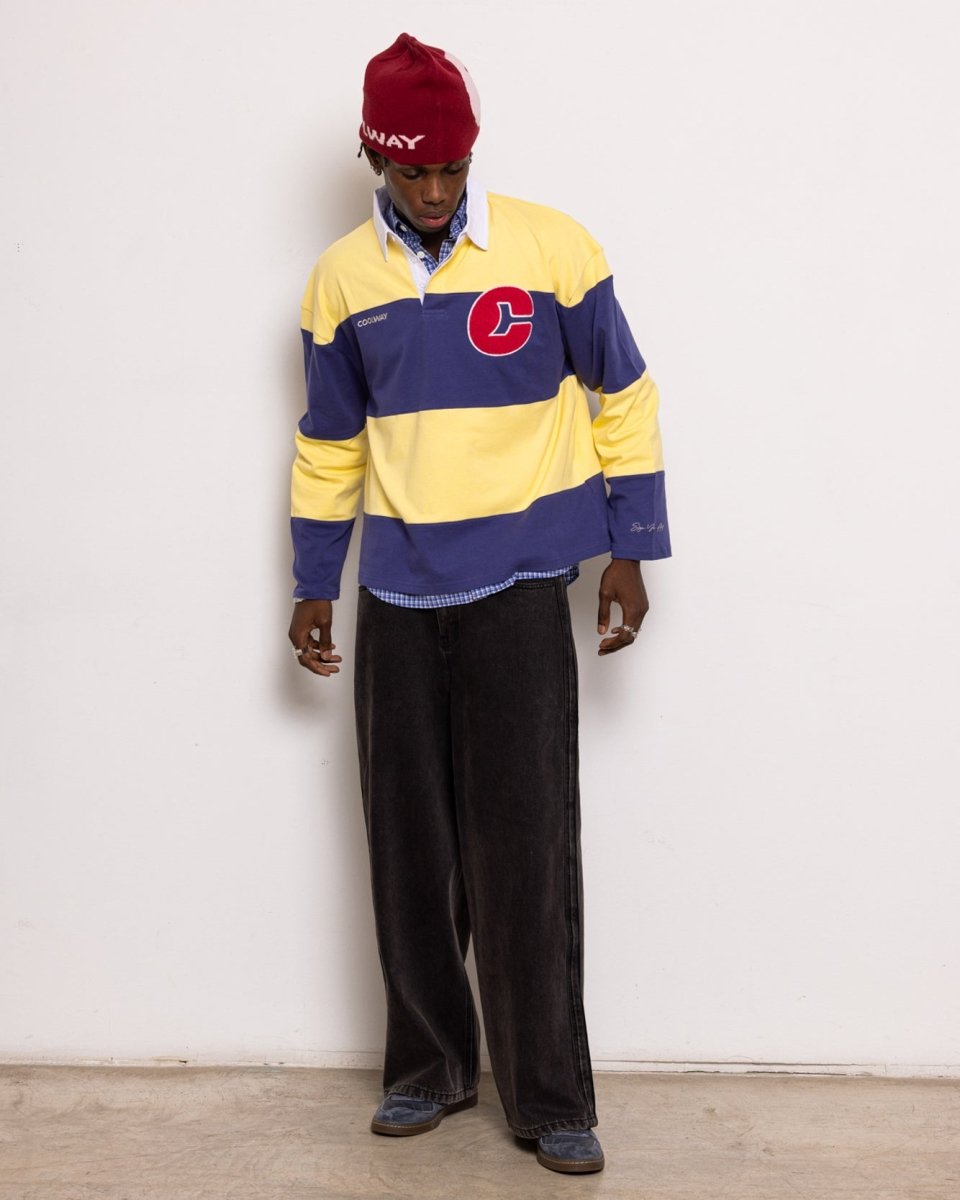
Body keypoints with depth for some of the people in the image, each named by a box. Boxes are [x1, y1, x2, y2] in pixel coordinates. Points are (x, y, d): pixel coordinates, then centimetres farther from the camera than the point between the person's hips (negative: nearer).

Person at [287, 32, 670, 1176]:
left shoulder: (551, 248, -3)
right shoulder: (340, 279, 5)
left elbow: (623, 396, 3)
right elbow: (329, 444, 13)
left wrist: (629, 551, 0)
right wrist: (312, 589, 12)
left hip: (519, 588, -3)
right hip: (397, 597, 3)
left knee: (526, 849, -3)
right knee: (409, 848, 8)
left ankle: (551, 1096, 10)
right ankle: (431, 1063, 25)